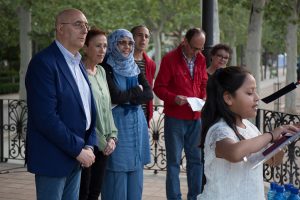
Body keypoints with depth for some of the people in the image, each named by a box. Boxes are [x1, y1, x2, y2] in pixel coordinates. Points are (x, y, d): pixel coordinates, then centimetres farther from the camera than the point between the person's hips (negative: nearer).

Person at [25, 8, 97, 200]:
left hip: (76, 157, 8)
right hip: (53, 157, -8)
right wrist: (78, 149, -16)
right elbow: (46, 117, -21)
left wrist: (89, 145, 1)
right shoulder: (44, 62, -15)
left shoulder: (78, 64, 13)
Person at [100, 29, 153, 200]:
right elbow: (115, 96, -18)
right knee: (117, 174, -2)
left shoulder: (135, 67, 13)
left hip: (137, 123, 6)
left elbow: (149, 94, 2)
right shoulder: (106, 67, -7)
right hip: (116, 123, -6)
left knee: (135, 173, 9)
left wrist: (127, 97, -11)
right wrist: (137, 91, -3)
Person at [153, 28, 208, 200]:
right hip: (175, 118, -5)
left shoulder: (201, 59, 8)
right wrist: (174, 98, -25)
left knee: (197, 159, 10)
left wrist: (204, 99, -1)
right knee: (174, 161, 1)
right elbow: (159, 87, -9)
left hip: (196, 118, 5)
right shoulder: (170, 59, -9)